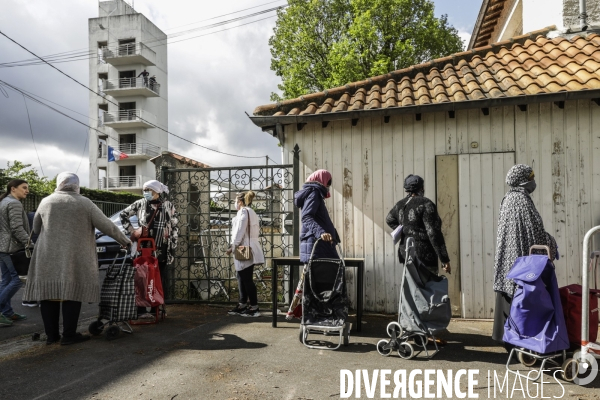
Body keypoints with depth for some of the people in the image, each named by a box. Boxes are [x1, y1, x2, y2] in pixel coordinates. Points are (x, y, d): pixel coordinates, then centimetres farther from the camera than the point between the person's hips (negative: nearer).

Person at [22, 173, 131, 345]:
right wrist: (125, 241, 8)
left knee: (50, 294, 8)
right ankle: (69, 335, 5)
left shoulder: (46, 201, 7)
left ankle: (51, 335, 14)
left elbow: (36, 228, 18)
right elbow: (107, 226, -3)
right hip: (74, 258, -3)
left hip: (47, 257, 3)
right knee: (71, 295, 2)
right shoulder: (84, 203, -2)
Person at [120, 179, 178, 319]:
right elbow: (124, 214, 16)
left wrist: (173, 248, 1)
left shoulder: (168, 206, 2)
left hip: (161, 250, 0)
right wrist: (131, 230, 7)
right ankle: (141, 310, 2)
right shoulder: (140, 204, 2)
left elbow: (174, 228, 4)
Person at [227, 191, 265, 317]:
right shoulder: (251, 212, 21)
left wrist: (233, 246, -11)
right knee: (241, 277, 14)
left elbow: (240, 231, -16)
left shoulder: (243, 211, -9)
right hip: (247, 249, 10)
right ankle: (242, 305, 20)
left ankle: (254, 307, -2)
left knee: (247, 279, -6)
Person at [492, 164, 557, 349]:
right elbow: (535, 231, -15)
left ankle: (506, 334, 21)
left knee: (509, 298, 13)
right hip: (521, 257, -9)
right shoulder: (523, 200, -15)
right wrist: (550, 244, 2)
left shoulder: (508, 198, 11)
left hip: (508, 257, 9)